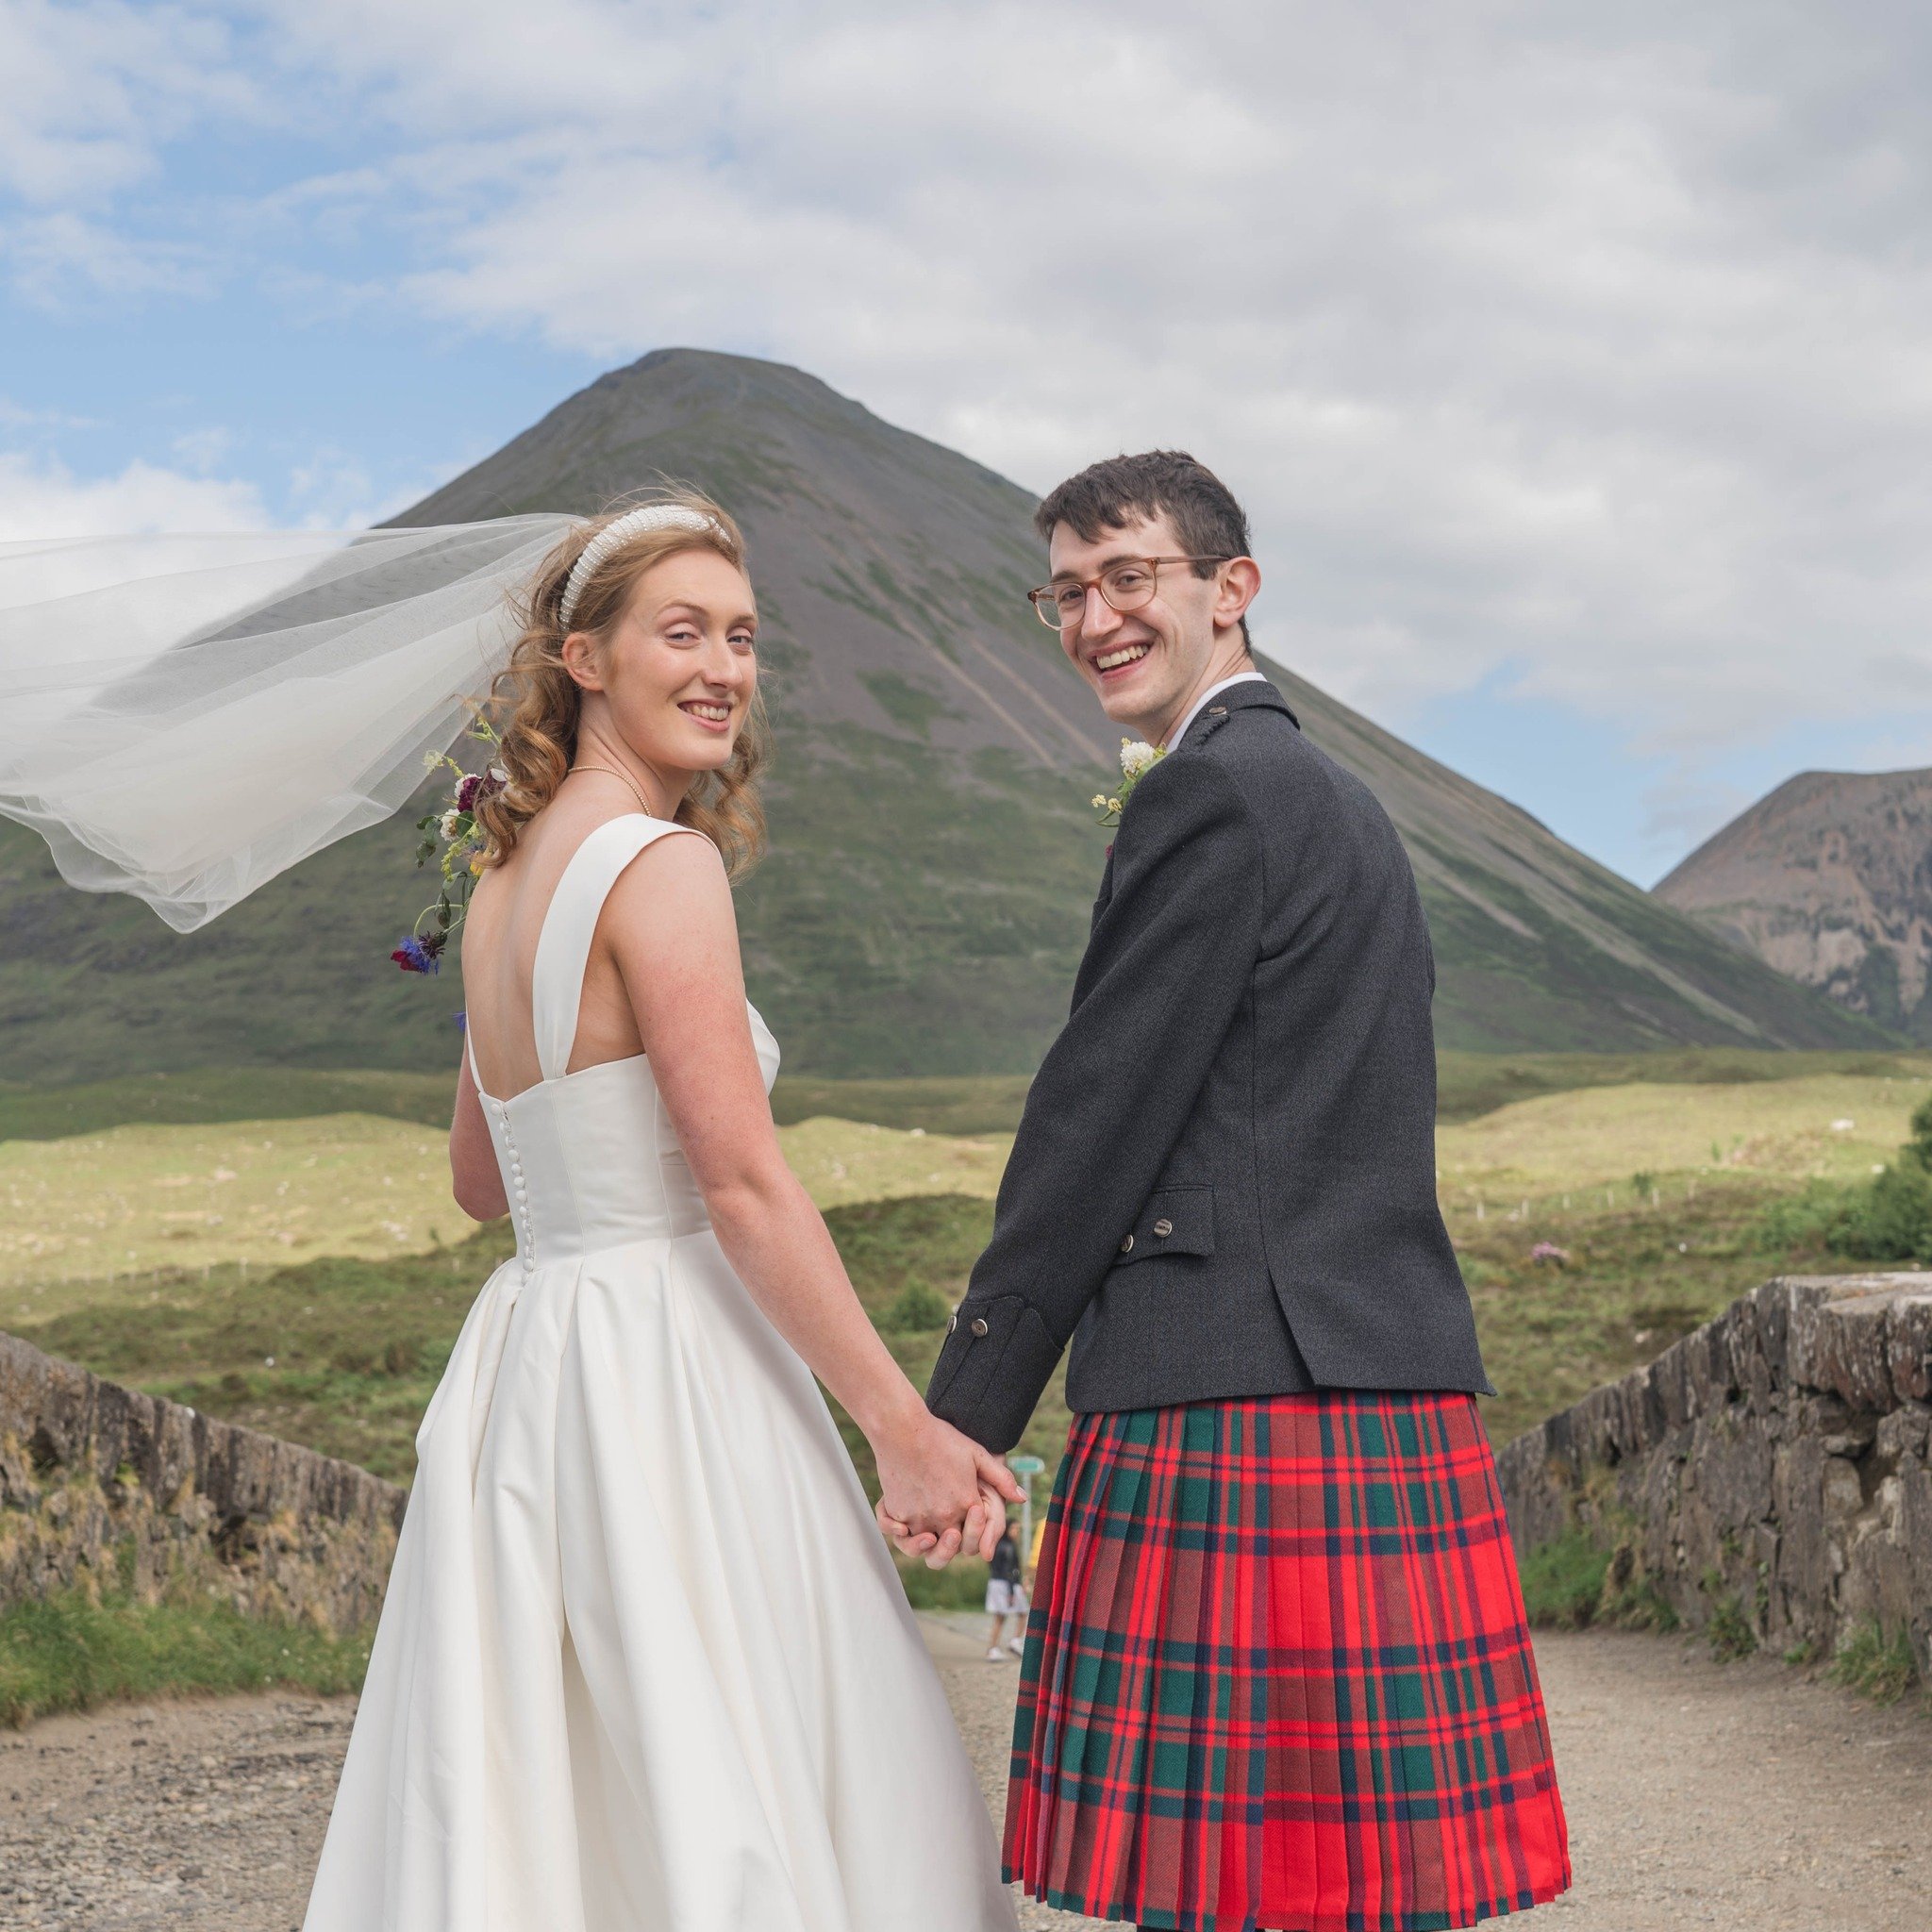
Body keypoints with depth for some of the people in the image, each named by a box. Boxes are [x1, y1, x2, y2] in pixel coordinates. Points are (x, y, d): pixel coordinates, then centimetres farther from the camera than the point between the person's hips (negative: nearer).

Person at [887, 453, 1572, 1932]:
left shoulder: (1210, 792, -7)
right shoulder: (1345, 804, 23)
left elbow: (1102, 1120, -11)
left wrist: (960, 1421, -8)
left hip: (1232, 1412, -10)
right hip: (1397, 1406, 10)